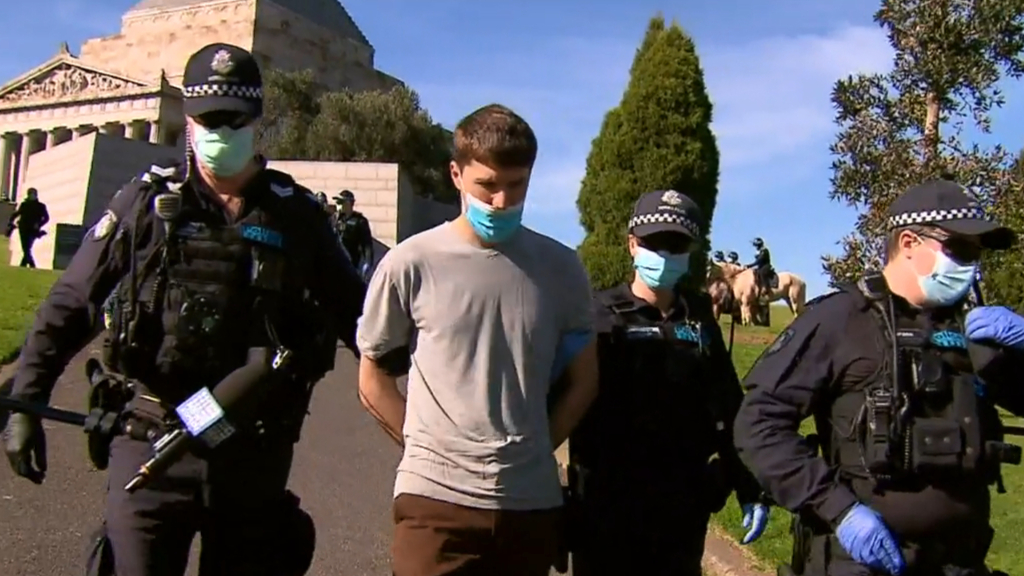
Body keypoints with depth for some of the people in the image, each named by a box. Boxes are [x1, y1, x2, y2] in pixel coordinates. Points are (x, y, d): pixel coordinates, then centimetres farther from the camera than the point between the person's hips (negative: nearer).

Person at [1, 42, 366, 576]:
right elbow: (70, 302, 3)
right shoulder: (147, 201, 0)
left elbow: (353, 313, 6)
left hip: (256, 450, 1)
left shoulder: (294, 212, 1)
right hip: (153, 438, -1)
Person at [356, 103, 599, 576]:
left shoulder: (560, 267, 2)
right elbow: (373, 382, 5)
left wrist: (531, 449, 4)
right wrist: (433, 451, 0)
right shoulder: (412, 263, -4)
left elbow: (583, 380, 12)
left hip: (532, 500, 3)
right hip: (436, 498, -2)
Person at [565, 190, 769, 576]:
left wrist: (749, 490, 9)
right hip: (607, 503, -4)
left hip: (683, 505, 4)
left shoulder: (699, 320, 8)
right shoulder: (599, 315, -5)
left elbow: (728, 409, 10)